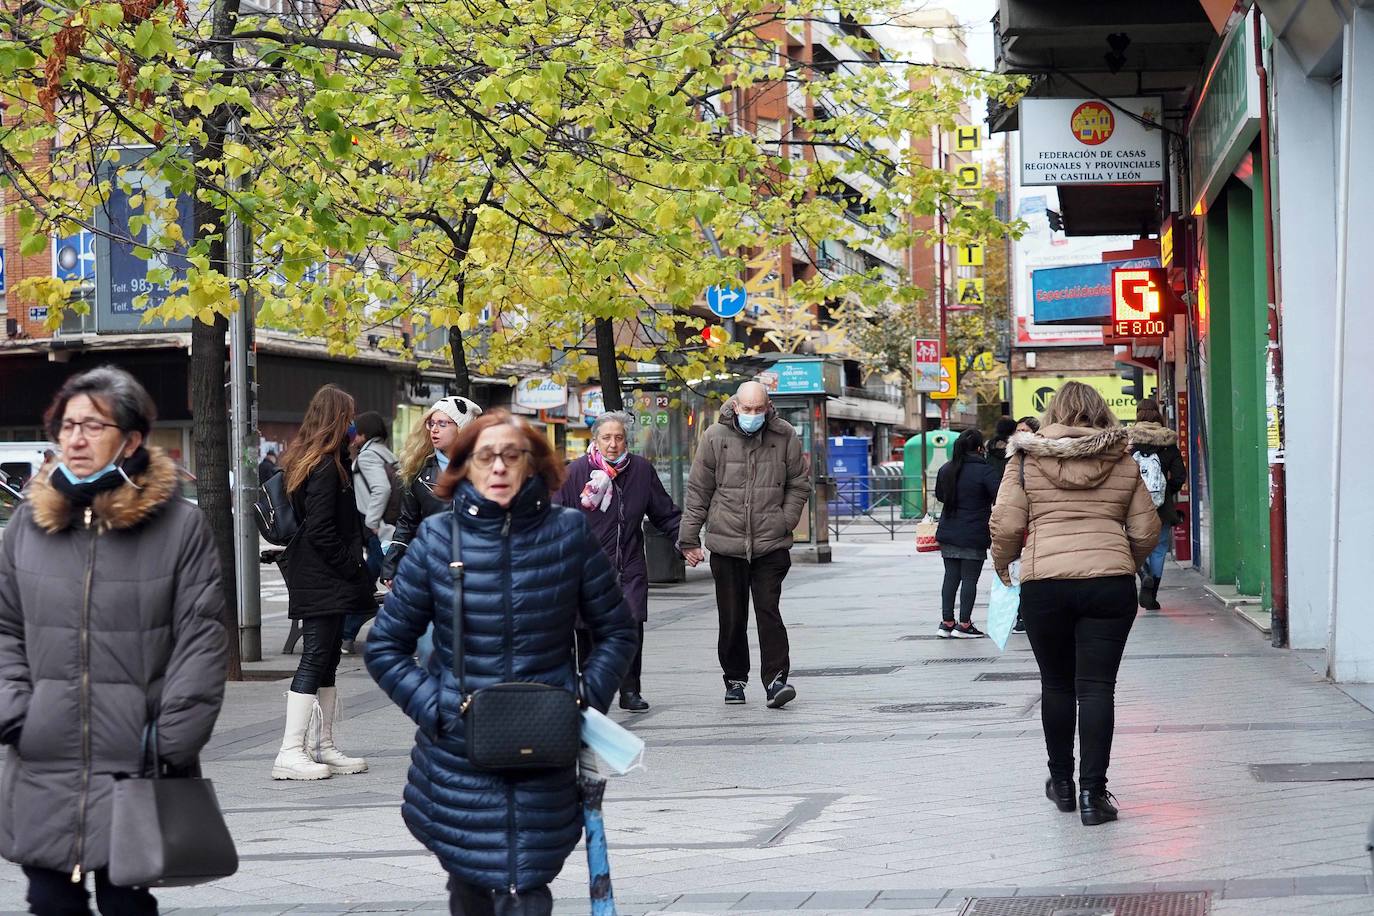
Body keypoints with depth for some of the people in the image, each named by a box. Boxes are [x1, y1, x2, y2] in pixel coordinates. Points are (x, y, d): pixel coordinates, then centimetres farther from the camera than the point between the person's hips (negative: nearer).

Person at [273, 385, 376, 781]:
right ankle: (291, 752, -10)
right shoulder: (326, 468, -15)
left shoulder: (305, 462, 15)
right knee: (315, 658, -9)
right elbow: (320, 530, -21)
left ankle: (324, 747, 19)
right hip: (323, 580, -10)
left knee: (327, 659, 13)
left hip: (326, 579, 10)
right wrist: (352, 567, -13)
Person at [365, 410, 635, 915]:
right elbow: (385, 646, 4)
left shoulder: (569, 532, -1)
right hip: (457, 756, 1)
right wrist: (435, 708, -8)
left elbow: (616, 631, 9)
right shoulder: (437, 538, -2)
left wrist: (588, 700, -5)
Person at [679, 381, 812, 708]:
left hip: (771, 545, -1)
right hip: (726, 544, 1)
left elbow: (799, 484, 12)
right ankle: (735, 680, 19)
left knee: (769, 612, -9)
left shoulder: (784, 436, 2)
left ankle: (775, 680, -8)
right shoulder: (715, 437, 0)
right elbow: (698, 490, 5)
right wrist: (689, 537, 3)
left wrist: (785, 522, 0)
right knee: (731, 619, 7)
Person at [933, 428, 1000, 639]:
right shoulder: (984, 470, -12)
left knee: (951, 576, 10)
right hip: (974, 535, -5)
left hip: (948, 533, 5)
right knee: (970, 578, 0)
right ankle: (964, 624, 0)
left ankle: (946, 622, 11)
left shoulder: (946, 469, 7)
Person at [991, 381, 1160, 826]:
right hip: (1110, 582, 0)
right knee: (1097, 686, 1)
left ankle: (1062, 781, 26)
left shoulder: (1027, 458, 4)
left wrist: (1003, 565, 18)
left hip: (1044, 583, 0)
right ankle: (1092, 793, -3)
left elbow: (1006, 524, 0)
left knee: (1057, 684, 15)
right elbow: (1146, 531, 12)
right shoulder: (1123, 463, 10)